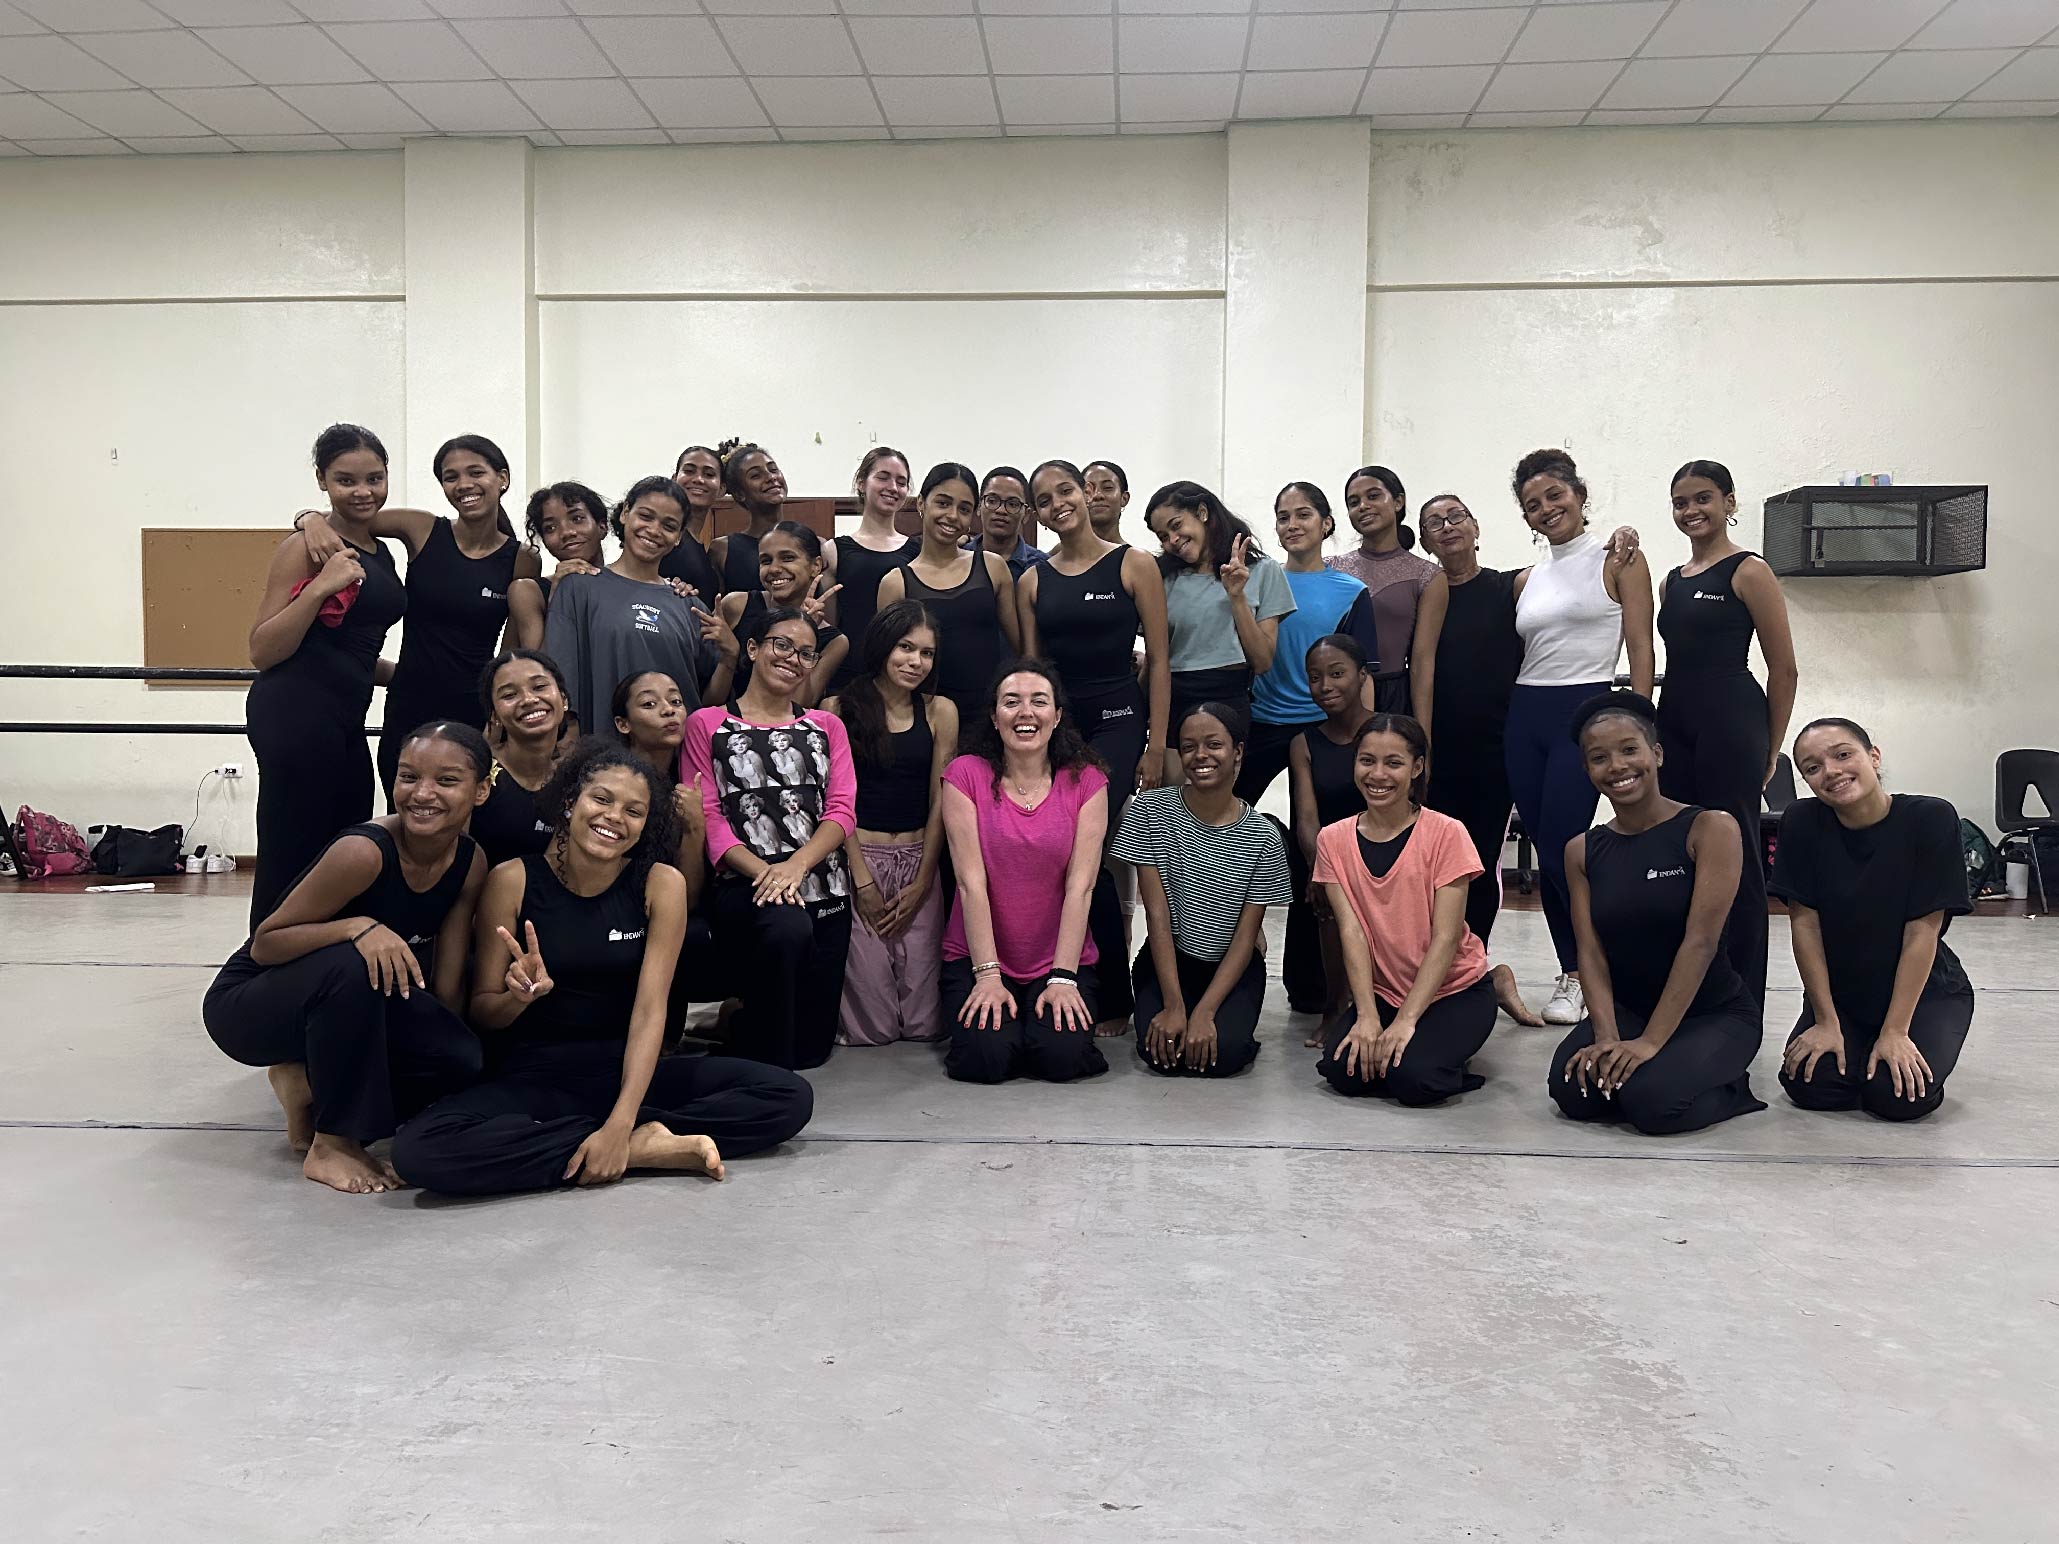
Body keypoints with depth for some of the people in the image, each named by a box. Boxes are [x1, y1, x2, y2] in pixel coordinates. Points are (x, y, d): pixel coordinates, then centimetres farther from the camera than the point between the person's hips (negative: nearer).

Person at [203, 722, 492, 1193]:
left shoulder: (471, 864, -10)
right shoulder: (364, 851, -29)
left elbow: (446, 987, -6)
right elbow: (264, 945, -22)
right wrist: (358, 927, -37)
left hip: (328, 1012, 6)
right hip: (246, 1007, -5)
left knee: (462, 1063, -18)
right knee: (352, 965, -38)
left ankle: (309, 1086, 6)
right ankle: (332, 1145, -18)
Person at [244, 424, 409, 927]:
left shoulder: (380, 551, 17)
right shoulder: (307, 546, -7)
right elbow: (262, 652, -13)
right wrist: (320, 588, -20)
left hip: (344, 722, 9)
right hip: (296, 715, -9)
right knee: (289, 866, -8)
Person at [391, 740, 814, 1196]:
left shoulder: (661, 884, -5)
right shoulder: (513, 881, -6)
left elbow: (650, 1009, -12)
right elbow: (482, 1014, 0)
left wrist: (620, 1123, -24)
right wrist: (519, 997, -25)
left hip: (624, 1071, 1)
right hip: (529, 1079, 0)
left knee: (791, 1097, -16)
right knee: (418, 1150, -33)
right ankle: (648, 1147, -21)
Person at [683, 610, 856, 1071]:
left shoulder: (827, 727, 19)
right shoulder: (706, 725, 10)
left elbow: (842, 811, 5)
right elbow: (706, 816, -1)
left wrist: (795, 865, -16)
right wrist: (762, 871, -19)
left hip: (821, 887, 4)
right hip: (744, 886, -4)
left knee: (812, 1047, -3)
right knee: (788, 926, -40)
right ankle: (763, 1067, -18)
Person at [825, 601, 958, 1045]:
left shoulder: (939, 712, 7)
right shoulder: (839, 709, 0)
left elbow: (940, 803, 5)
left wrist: (922, 882, -2)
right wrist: (862, 878, -8)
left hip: (918, 863, 2)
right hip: (858, 858, -2)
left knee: (925, 1021, -2)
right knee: (871, 1026, -6)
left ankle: (920, 1030, 31)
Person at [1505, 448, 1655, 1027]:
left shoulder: (1619, 562, 1)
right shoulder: (1526, 581, 15)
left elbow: (1640, 649, -4)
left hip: (1584, 713, -5)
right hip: (1524, 718, 5)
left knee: (1561, 849, -11)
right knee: (1547, 854, 6)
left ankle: (1592, 975, 7)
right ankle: (1572, 972, 18)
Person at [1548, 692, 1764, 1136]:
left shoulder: (1709, 829, -12)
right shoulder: (1582, 852, 3)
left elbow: (1700, 941, -19)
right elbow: (1591, 953, -5)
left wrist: (1650, 1042, -24)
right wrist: (1606, 1037, -22)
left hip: (1716, 1013, -3)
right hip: (1627, 1009, 3)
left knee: (1651, 1099, -29)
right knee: (1573, 1090, -25)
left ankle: (1731, 1089, 3)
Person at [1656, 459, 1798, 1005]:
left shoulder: (1749, 572, -4)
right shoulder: (1672, 581, 16)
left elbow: (1784, 669, -3)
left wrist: (1769, 748, 1)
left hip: (1730, 721, -7)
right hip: (1674, 722, 7)